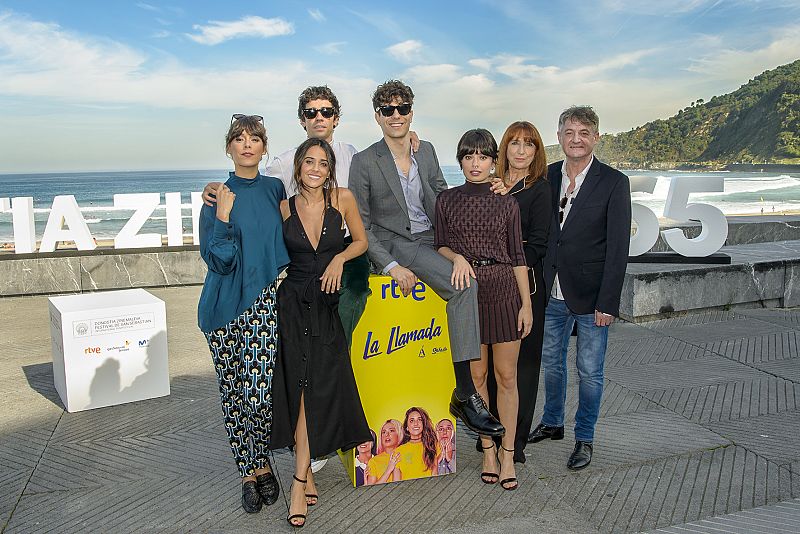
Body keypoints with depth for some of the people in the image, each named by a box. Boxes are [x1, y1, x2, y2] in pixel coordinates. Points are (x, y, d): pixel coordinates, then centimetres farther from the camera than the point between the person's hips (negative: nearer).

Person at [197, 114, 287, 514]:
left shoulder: (276, 189, 8)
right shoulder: (217, 196, 2)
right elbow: (217, 261, -6)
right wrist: (222, 217, -17)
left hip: (264, 303, 1)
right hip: (226, 307, 0)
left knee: (259, 391, -8)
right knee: (232, 393, 5)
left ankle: (257, 465, 17)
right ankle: (252, 470, 22)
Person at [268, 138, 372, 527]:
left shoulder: (343, 198, 0)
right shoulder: (284, 208, 2)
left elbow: (361, 241, 10)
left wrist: (339, 258, -8)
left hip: (327, 304, 1)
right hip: (294, 302, -1)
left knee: (321, 385, -3)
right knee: (305, 385, -5)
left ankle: (301, 479, 8)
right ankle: (304, 477, 6)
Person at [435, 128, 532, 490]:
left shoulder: (506, 203, 4)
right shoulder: (447, 200, 5)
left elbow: (517, 256, 4)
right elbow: (441, 246, 9)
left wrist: (527, 303, 0)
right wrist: (458, 257, -13)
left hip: (504, 292, 0)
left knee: (506, 377, 3)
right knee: (477, 374, 7)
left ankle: (507, 453, 15)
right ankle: (488, 449, 21)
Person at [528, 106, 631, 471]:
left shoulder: (614, 182, -9)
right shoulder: (548, 176, 4)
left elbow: (618, 248, -11)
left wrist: (608, 302, -14)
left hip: (590, 296, -4)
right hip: (552, 292, 4)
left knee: (589, 370, 7)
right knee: (551, 362, 18)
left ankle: (584, 438, 26)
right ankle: (552, 422, 39)